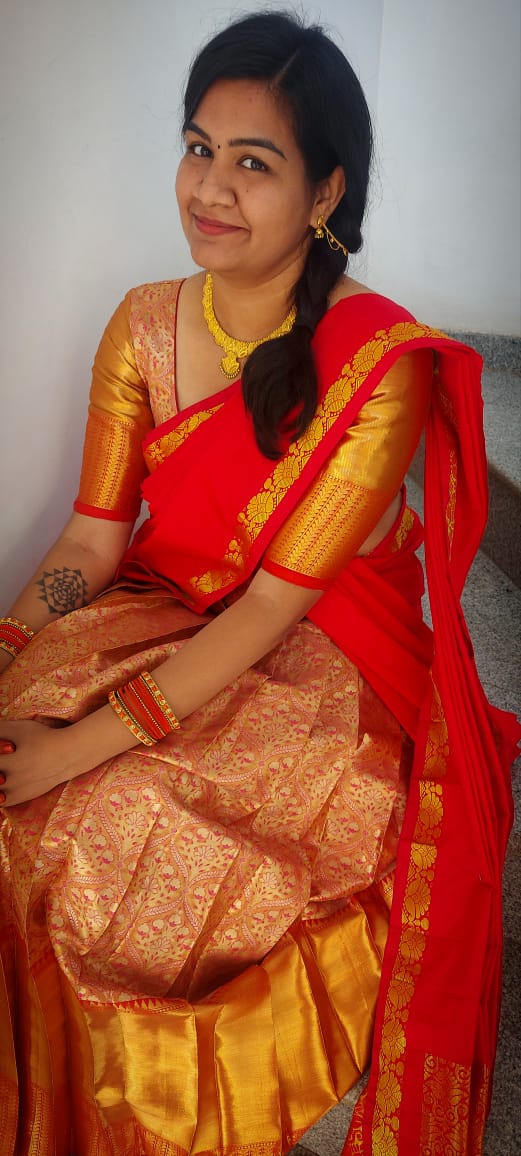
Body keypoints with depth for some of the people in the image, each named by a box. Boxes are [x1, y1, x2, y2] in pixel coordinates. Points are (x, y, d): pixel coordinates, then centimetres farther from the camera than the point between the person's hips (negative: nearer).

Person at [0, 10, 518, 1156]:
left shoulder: (380, 362, -21)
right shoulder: (145, 325, -4)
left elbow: (276, 603, -24)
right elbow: (93, 542, -2)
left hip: (328, 661, -5)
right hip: (171, 615, 5)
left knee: (105, 826, -24)